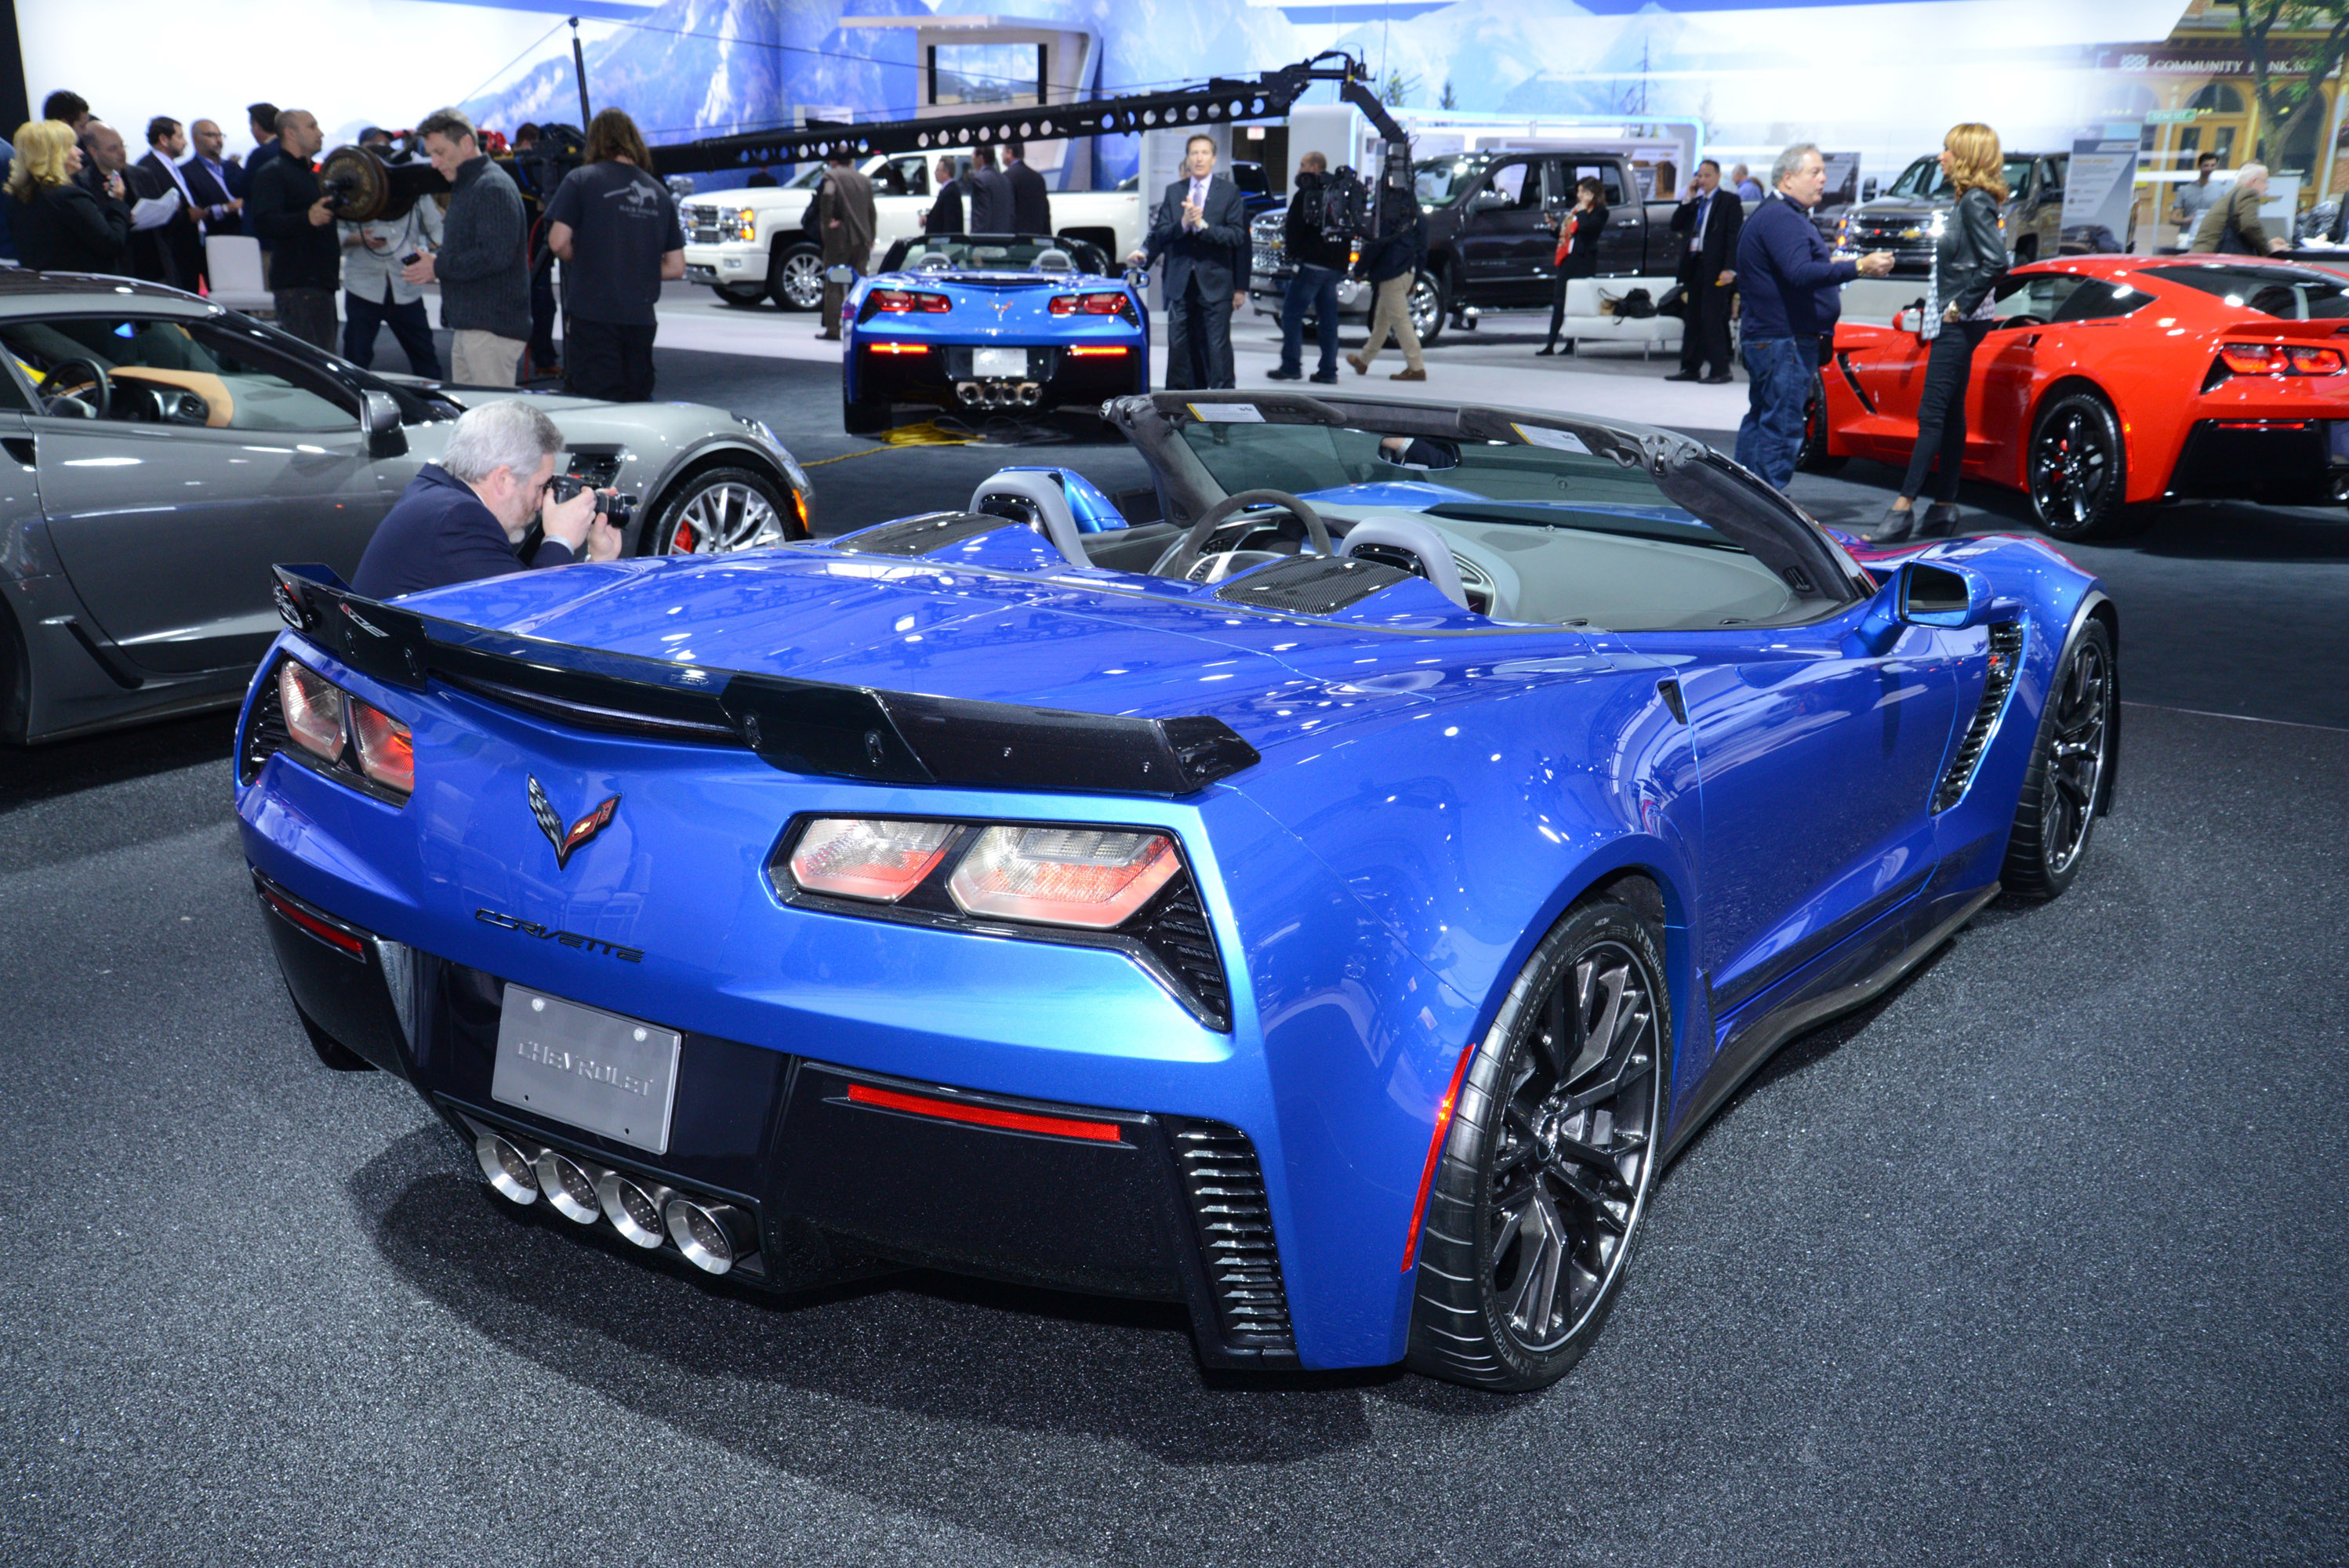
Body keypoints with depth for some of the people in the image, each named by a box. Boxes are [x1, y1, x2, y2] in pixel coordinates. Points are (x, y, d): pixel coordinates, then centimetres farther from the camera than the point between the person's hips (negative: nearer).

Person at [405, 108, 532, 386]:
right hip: (466, 326, 11)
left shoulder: (492, 188, -13)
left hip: (491, 328, -11)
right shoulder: (465, 187, 22)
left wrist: (439, 268, -14)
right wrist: (435, 262, 7)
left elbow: (495, 256, -23)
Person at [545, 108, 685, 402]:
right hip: (641, 318, 4)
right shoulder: (659, 193, 10)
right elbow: (676, 267, 10)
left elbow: (558, 241, -9)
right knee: (638, 406, 13)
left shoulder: (581, 180, -2)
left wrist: (579, 262, 11)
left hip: (592, 314, -4)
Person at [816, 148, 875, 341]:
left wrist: (827, 220, -16)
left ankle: (832, 329, -2)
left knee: (834, 285, 0)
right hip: (861, 238, 5)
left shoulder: (832, 176, -5)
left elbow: (828, 195, -26)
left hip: (839, 238, -5)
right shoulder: (864, 180, 13)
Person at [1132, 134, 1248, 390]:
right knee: (1179, 348, 6)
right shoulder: (1173, 192, 12)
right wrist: (1182, 224, -16)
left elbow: (1238, 236, -7)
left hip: (1215, 285, -3)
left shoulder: (1230, 192, 2)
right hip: (1180, 284, 3)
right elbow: (1160, 234, 4)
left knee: (1217, 348, -4)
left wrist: (1202, 225, -18)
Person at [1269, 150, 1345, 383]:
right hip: (1336, 265, 7)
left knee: (1292, 312, -3)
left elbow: (1294, 226, -8)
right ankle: (1328, 370, 8)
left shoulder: (1306, 193, -5)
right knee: (1328, 316, 10)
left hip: (1313, 262, -7)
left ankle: (1291, 366, -11)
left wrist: (1291, 250, 7)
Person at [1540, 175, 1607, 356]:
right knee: (1558, 302, 4)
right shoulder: (1574, 209, 20)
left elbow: (1585, 227, -21)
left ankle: (1571, 345, 1)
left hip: (1583, 262, -7)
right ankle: (1550, 345, 4)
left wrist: (1583, 209, -9)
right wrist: (1554, 227, 8)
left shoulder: (1599, 212, -3)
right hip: (1566, 259, 7)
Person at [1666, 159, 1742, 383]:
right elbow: (1676, 226, 12)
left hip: (1715, 268, -7)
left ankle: (1720, 369, -4)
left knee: (1712, 319, -8)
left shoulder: (1730, 202, 0)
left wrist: (1730, 269, -17)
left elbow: (1734, 236, -7)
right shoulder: (1694, 203, 18)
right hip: (1693, 265, 7)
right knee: (1692, 319, 8)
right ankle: (1690, 368, 14)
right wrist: (1687, 199, 4)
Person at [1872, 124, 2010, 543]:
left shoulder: (1976, 202, -13)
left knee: (1932, 414, -12)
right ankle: (1944, 507, 15)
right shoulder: (1968, 201, 16)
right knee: (1949, 414, 11)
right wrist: (1938, 308, 12)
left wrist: (1960, 306, -18)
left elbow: (1995, 261, -23)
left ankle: (1904, 507, -15)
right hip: (1951, 324, 10)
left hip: (1959, 325, -10)